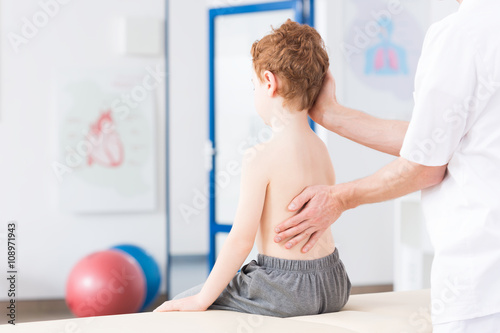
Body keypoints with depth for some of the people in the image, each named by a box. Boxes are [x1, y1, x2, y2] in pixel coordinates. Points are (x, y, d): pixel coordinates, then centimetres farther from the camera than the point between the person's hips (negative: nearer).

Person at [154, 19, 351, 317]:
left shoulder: (260, 158, -18)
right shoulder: (321, 149, 5)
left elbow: (241, 239, -18)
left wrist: (202, 299, -11)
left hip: (286, 291, -8)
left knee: (176, 311, 7)